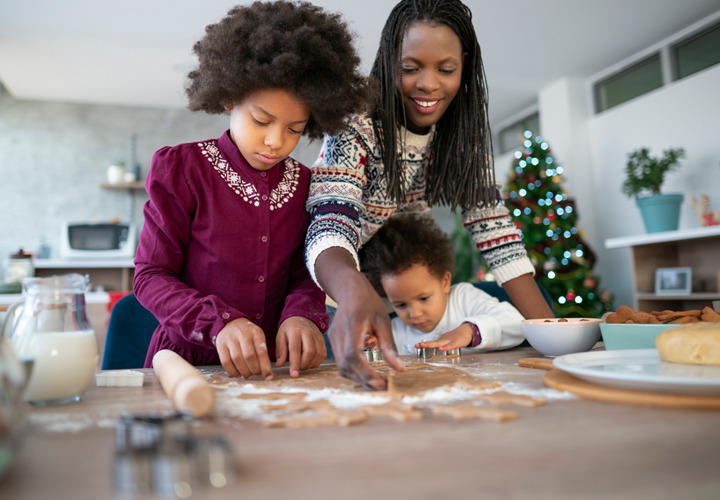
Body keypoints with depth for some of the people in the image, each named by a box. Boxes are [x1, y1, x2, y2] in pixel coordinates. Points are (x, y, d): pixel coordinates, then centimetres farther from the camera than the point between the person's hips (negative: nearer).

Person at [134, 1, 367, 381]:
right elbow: (150, 277, -5)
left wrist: (302, 316, -15)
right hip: (189, 361, -5)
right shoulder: (181, 168, -2)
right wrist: (221, 323, -23)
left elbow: (304, 277, 8)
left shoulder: (304, 184, 9)